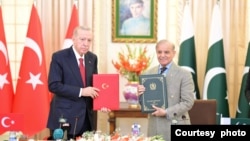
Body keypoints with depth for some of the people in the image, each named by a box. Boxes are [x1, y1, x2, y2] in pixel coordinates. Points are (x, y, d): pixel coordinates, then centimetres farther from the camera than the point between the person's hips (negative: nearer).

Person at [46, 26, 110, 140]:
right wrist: (81, 91, -20)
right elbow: (53, 85, -15)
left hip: (87, 117, 5)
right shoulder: (59, 57, -8)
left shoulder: (92, 58, 9)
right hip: (65, 116, -5)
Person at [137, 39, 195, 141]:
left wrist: (166, 112, -17)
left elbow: (188, 102, -9)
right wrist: (140, 94, -10)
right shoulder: (148, 74, 9)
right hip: (155, 128, 3)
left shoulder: (184, 74, -4)